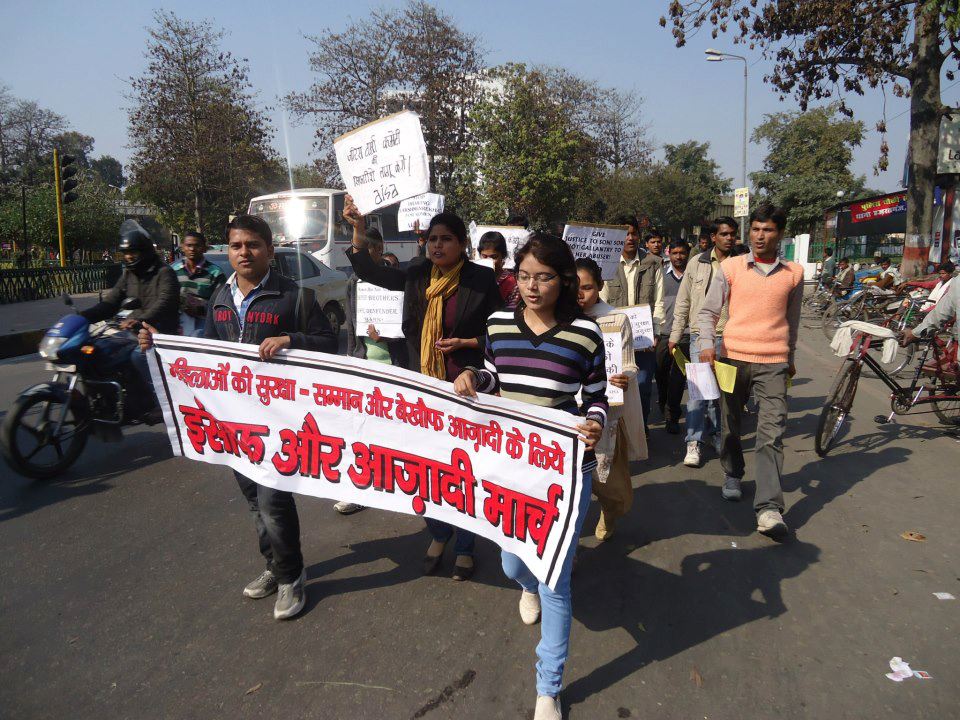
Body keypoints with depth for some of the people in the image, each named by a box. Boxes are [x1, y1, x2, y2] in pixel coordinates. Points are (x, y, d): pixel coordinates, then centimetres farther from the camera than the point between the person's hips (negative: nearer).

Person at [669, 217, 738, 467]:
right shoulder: (697, 263, 3)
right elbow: (683, 302, 6)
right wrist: (675, 336, 4)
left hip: (730, 337, 1)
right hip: (701, 334, -1)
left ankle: (715, 432, 29)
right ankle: (694, 442, 1)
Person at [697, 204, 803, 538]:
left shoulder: (793, 273, 8)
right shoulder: (731, 267, 2)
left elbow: (792, 320, 20)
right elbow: (708, 311, 2)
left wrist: (790, 358, 27)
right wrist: (707, 344, -15)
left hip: (773, 363, 0)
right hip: (733, 357, 0)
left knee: (772, 433, -9)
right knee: (731, 424, 13)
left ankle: (769, 509, -11)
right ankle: (733, 474, 38)